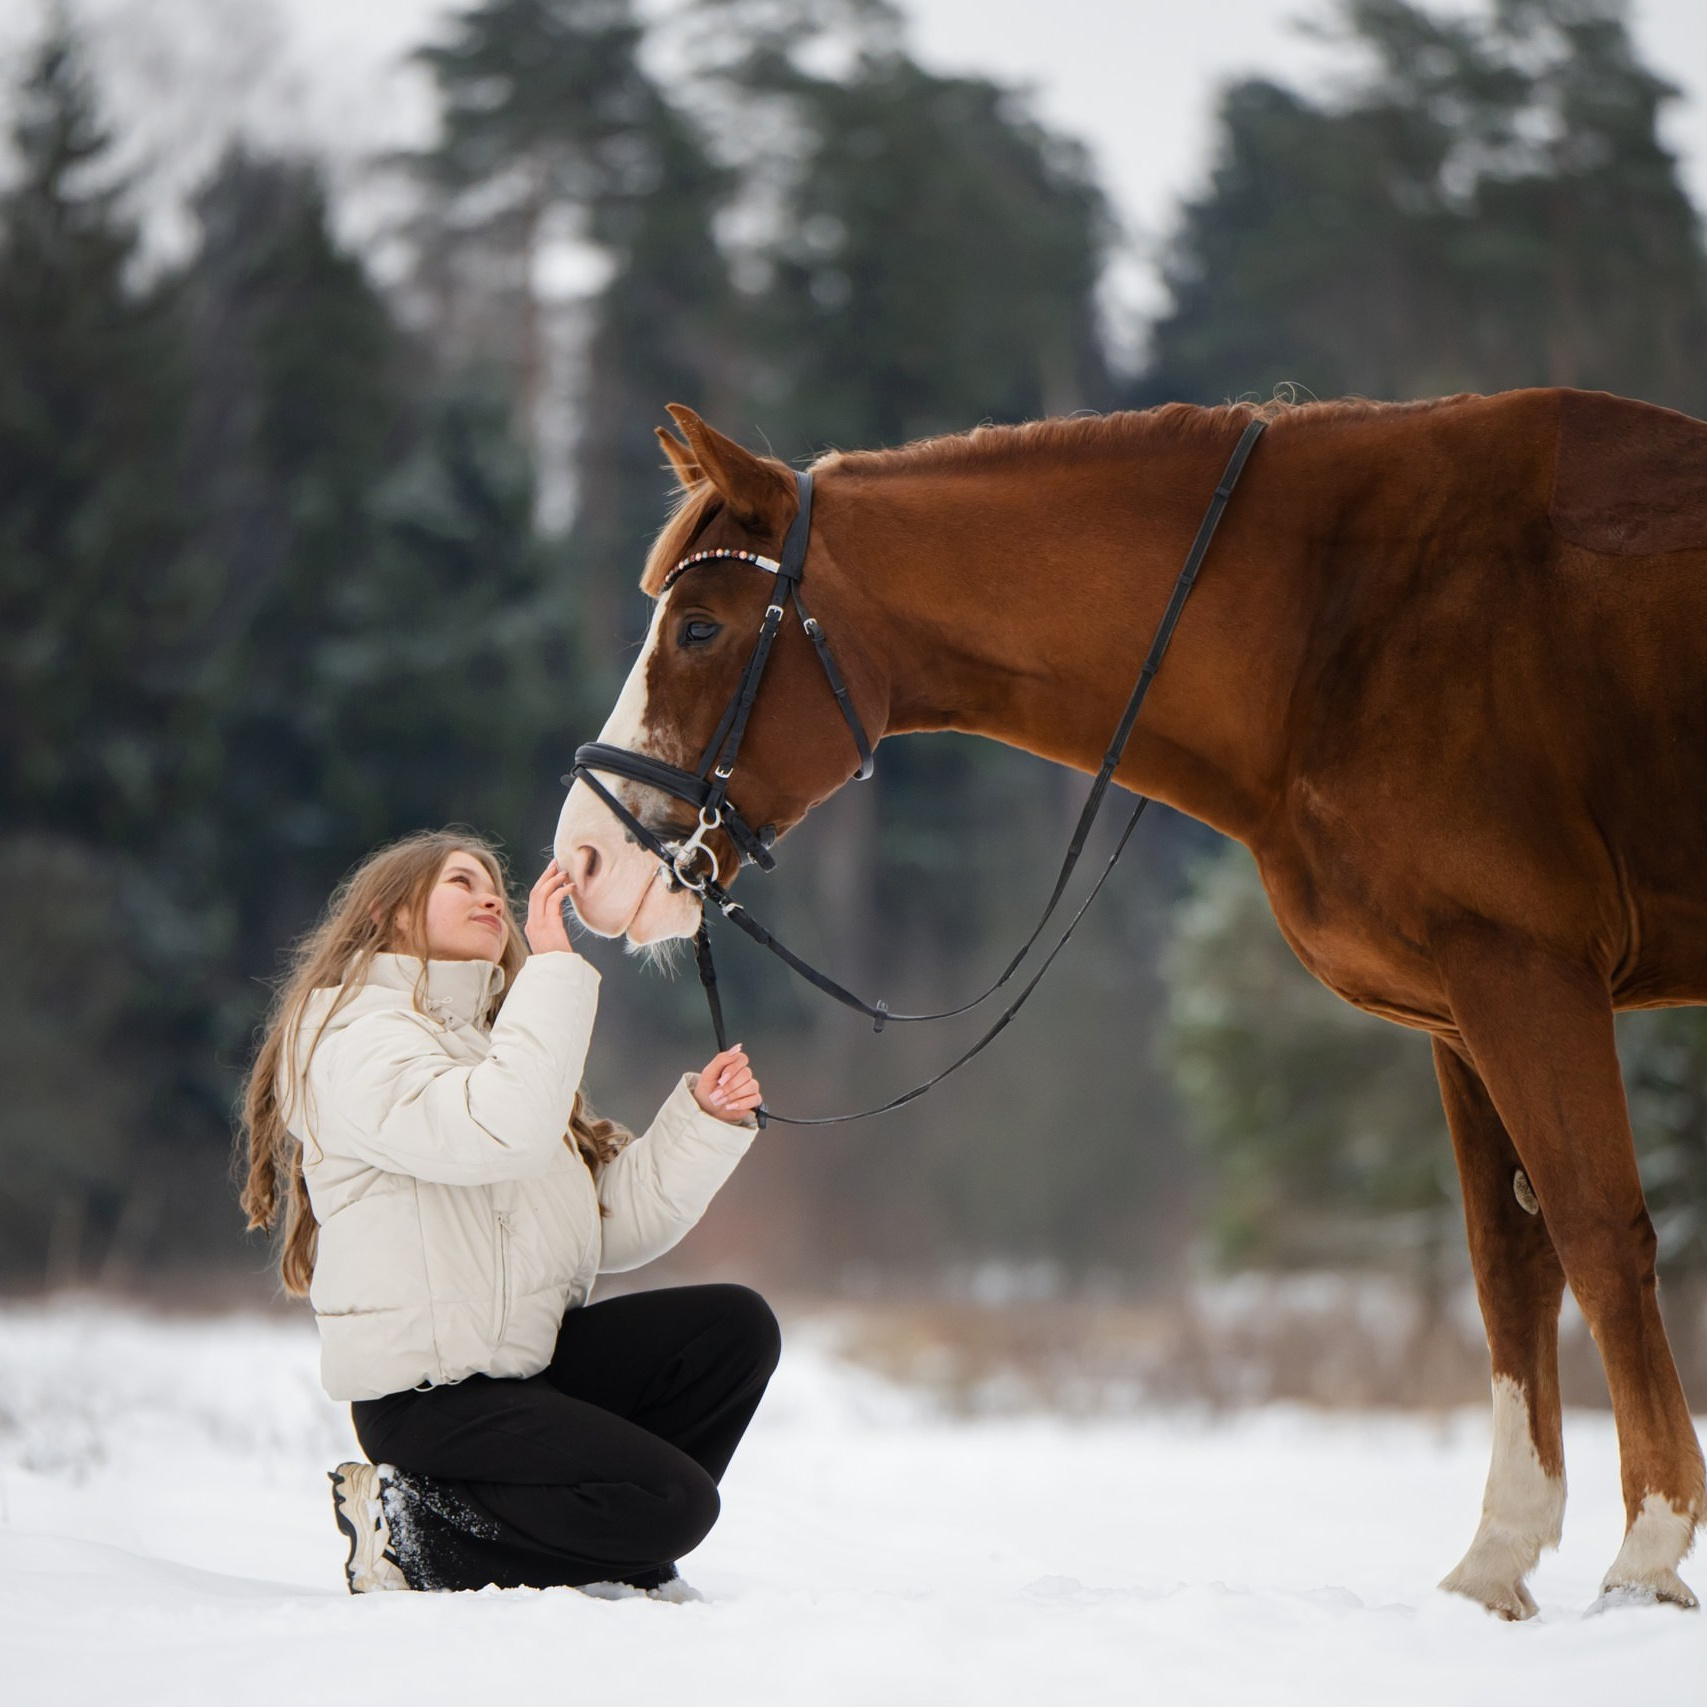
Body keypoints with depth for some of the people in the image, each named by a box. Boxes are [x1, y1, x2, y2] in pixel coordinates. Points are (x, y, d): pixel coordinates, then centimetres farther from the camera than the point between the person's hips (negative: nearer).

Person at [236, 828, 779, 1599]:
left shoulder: (488, 1042, 19)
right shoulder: (354, 1039, -10)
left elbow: (612, 1224, 12)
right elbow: (501, 1132, -31)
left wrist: (704, 1119, 0)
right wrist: (555, 967, -24)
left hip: (528, 1357, 9)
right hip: (427, 1397, -9)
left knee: (734, 1325, -4)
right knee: (675, 1501, -18)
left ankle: (612, 1559, 3)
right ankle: (411, 1532, -4)